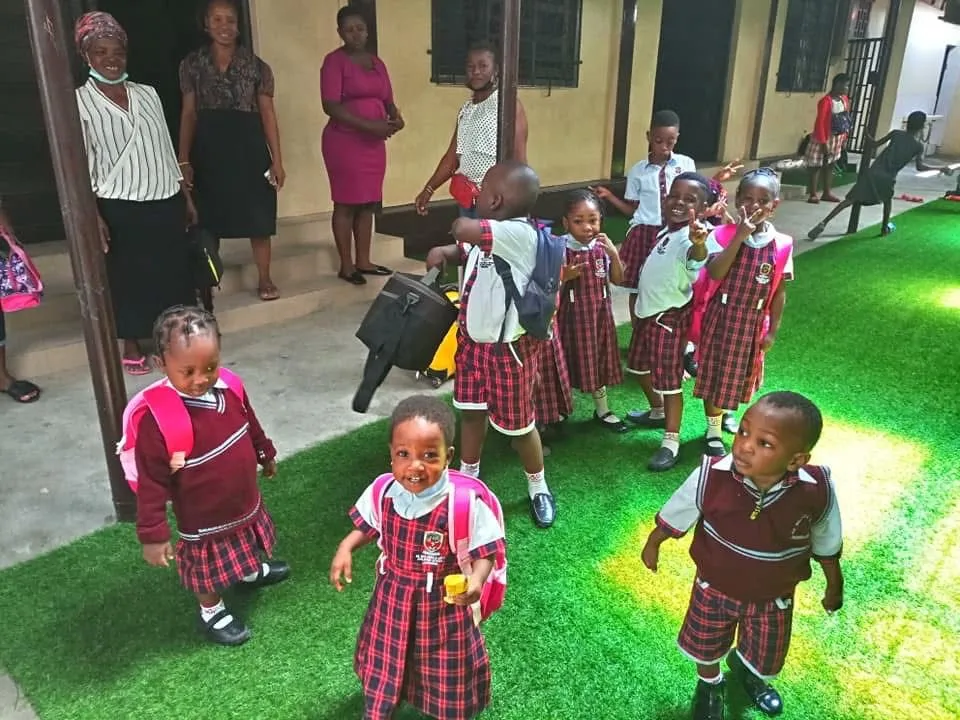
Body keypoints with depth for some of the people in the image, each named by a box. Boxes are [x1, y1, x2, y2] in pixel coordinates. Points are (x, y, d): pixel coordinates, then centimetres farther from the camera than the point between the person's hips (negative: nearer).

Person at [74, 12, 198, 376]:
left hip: (166, 202, 4)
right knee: (128, 277, 6)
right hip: (121, 209, -4)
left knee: (173, 272, 9)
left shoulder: (147, 94, 9)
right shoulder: (78, 102, -4)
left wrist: (186, 195, 11)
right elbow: (79, 164, -8)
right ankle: (131, 347, 22)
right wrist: (93, 215, -16)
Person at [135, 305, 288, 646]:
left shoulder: (229, 388, -16)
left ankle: (252, 572, 66)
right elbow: (152, 482, -25)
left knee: (248, 545, 34)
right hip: (205, 520, -6)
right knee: (210, 573, 19)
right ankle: (212, 613, 49)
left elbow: (251, 425, 5)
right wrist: (153, 534, -19)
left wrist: (266, 454, 20)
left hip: (246, 502, 6)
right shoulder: (157, 418, -33)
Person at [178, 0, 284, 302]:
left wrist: (277, 160, -4)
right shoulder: (192, 65, 4)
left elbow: (268, 115, 1)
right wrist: (184, 160, -1)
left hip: (248, 147, -1)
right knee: (209, 217, 7)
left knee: (258, 215, 2)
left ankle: (264, 280, 14)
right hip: (209, 148, 1)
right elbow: (189, 114, 5)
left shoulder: (256, 66, 2)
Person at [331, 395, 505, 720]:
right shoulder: (383, 492, -17)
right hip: (392, 595, 3)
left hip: (443, 601, -3)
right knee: (384, 657, 26)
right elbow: (368, 526, 4)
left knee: (445, 664, 22)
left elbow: (485, 551, -19)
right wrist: (345, 548, -11)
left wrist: (476, 580, -36)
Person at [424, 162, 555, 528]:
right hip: (472, 339, 8)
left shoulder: (521, 234, -27)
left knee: (518, 424, 9)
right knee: (471, 412, 19)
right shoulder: (485, 234, 1)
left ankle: (538, 488, 34)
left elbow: (463, 229, -39)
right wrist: (444, 252, -2)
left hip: (508, 347, -8)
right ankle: (467, 478, 40)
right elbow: (463, 246, 22)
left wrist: (462, 226, -14)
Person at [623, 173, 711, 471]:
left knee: (669, 379, -3)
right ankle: (657, 412, 45)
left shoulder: (691, 237, -26)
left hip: (670, 317, -9)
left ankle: (671, 442, 8)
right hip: (647, 312, 9)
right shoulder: (665, 232, 4)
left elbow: (697, 256, -49)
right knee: (640, 367, 23)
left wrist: (699, 244, -66)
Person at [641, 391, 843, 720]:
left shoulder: (817, 491, -30)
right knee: (705, 648, 25)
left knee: (765, 658, 27)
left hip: (773, 599, 1)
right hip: (714, 589, -1)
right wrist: (652, 545, 4)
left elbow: (826, 544, -7)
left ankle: (745, 668, 64)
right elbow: (674, 517, -12)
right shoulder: (711, 475, -34)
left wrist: (834, 587, 9)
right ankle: (710, 684, 60)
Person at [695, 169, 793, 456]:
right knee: (715, 372, 8)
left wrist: (772, 330, 0)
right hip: (721, 317, -2)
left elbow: (779, 291, -1)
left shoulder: (781, 245, -7)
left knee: (741, 373, 19)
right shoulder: (723, 235, -13)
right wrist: (740, 236, -30)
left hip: (753, 322, 3)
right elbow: (715, 274, -28)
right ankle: (713, 430, 27)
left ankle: (725, 413, 49)